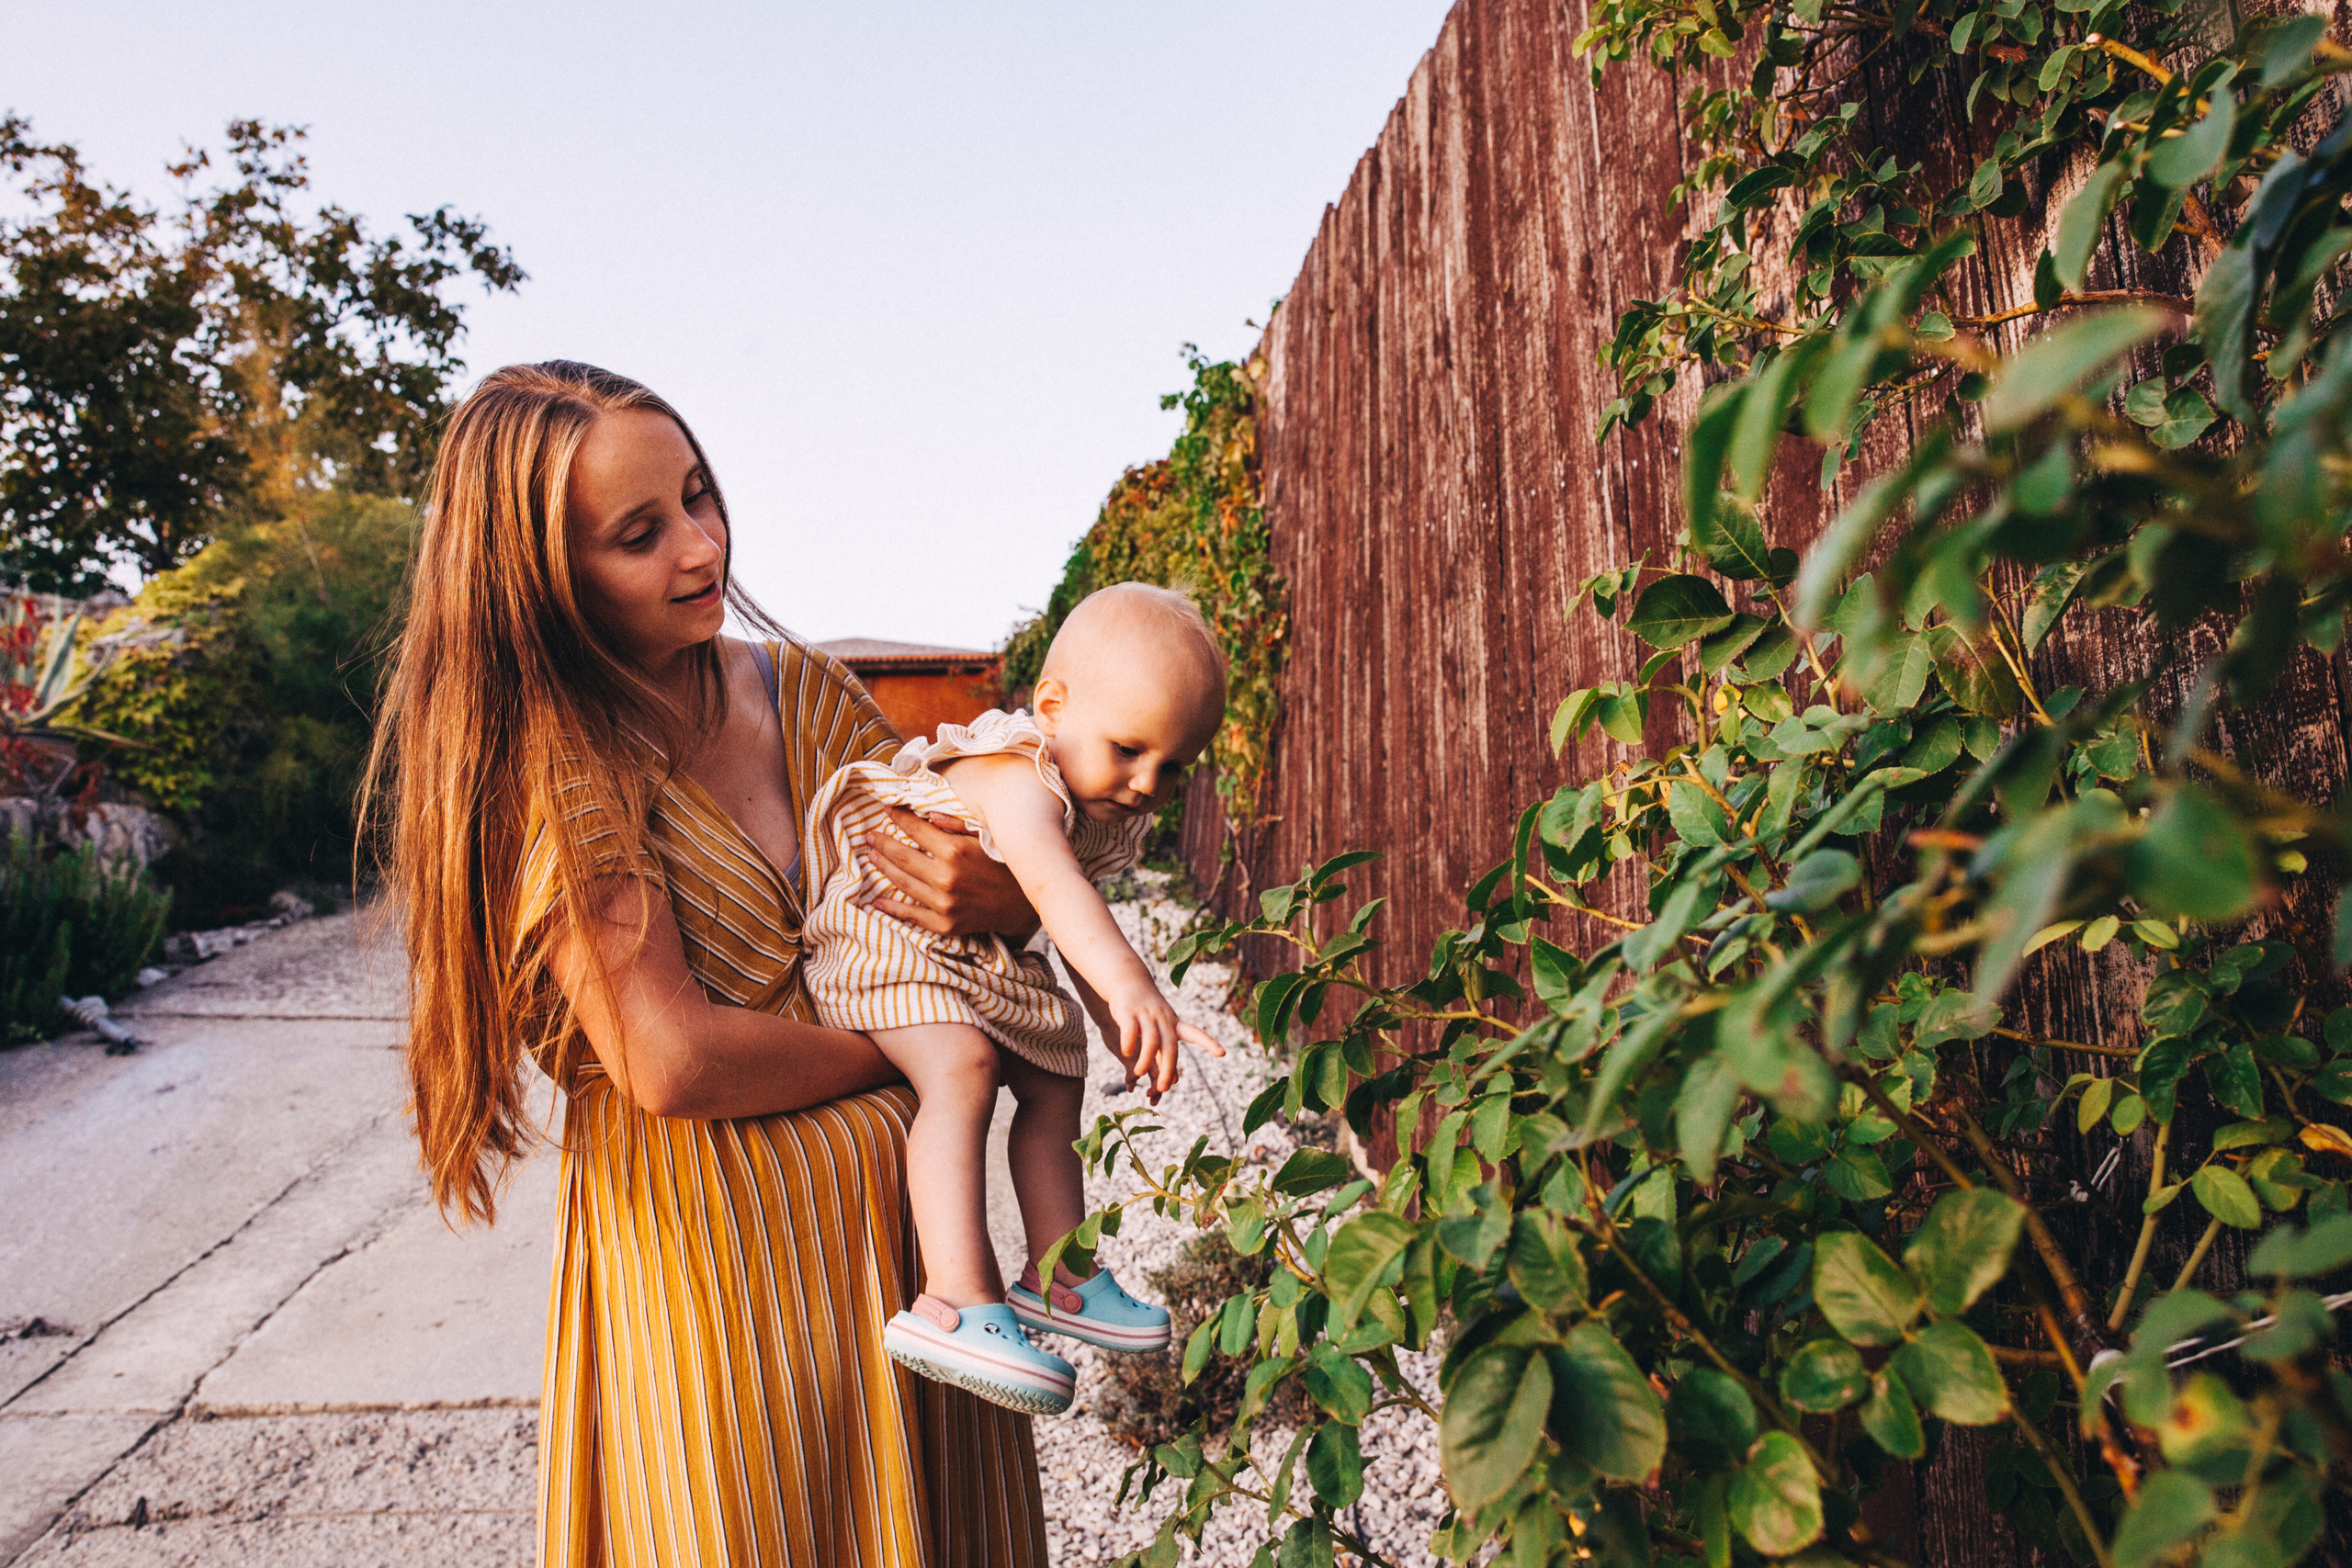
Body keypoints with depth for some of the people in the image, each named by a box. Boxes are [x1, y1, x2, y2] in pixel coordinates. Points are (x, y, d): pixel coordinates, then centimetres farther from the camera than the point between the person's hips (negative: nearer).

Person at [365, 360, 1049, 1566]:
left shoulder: (798, 688, 4)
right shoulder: (547, 758, -12)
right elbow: (670, 1061, -21)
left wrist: (1001, 899, -14)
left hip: (902, 1208, 6)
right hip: (702, 1248, -5)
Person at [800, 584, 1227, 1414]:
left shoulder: (1108, 818, 4)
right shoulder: (1017, 777, -28)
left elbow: (1077, 930, 18)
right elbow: (1052, 884, -48)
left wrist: (1119, 1030, 16)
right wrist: (1132, 987, -60)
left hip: (990, 966, 10)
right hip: (887, 935, -10)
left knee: (1053, 1086, 12)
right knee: (962, 1071, -32)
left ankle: (1060, 1277, 24)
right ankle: (957, 1305, -35)